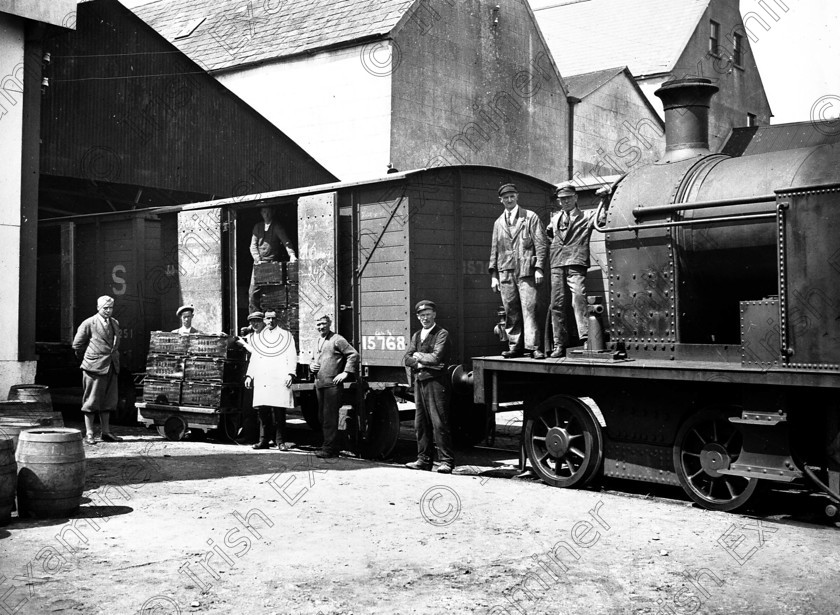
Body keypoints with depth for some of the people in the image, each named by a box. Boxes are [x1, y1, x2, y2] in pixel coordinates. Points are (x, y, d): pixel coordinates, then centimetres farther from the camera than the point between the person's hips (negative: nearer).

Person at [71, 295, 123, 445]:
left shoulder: (115, 323, 14)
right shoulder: (88, 324, -5)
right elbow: (77, 345, 0)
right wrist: (87, 360, 6)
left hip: (112, 367, 6)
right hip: (94, 367, -6)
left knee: (108, 401, 10)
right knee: (91, 401, -1)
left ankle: (106, 432, 17)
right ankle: (89, 434, 4)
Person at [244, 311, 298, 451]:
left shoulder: (286, 336, 9)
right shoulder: (257, 338, 20)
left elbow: (292, 357, 3)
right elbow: (253, 359, 23)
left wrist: (290, 374, -8)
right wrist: (249, 375, 13)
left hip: (279, 381, -3)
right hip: (261, 381, 4)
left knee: (279, 413, -7)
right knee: (262, 411, 2)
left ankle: (280, 441, -1)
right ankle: (264, 440, 10)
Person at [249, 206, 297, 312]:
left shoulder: (277, 227, 4)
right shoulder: (257, 227, 14)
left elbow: (286, 242, -6)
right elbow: (253, 245, 10)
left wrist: (292, 255, -24)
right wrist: (258, 260, -5)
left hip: (272, 263, -3)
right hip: (258, 263, 3)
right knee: (253, 289, -7)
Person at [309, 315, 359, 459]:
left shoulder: (337, 339, -5)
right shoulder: (317, 342, 20)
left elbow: (354, 354, -10)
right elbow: (313, 359, 33)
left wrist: (345, 373, -13)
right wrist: (311, 366, 9)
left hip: (332, 384, -8)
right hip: (319, 384, 9)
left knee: (330, 417, -7)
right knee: (322, 417, 11)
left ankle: (329, 449, -4)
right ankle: (333, 447, 21)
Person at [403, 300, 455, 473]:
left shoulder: (442, 334, -4)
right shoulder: (416, 336, 18)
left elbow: (436, 357, -17)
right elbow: (407, 359, 8)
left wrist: (419, 356, -2)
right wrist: (423, 363, -9)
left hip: (435, 382, -7)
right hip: (419, 381, 7)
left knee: (439, 423, -7)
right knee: (420, 423, 10)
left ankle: (446, 461, -2)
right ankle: (424, 459, 19)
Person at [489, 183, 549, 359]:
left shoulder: (530, 217, 7)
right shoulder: (498, 223, 19)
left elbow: (541, 244, 1)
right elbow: (494, 250, 20)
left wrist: (539, 269, -9)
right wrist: (494, 275, 12)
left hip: (526, 271, -4)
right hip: (506, 273, 4)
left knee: (529, 309, -11)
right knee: (511, 312, 3)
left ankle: (534, 347, -12)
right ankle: (515, 346, 8)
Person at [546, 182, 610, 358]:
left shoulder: (587, 216, 9)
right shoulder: (555, 218, 22)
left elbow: (602, 220, -6)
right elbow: (548, 233, 38)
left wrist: (604, 199, -11)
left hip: (576, 265, -4)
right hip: (557, 266, 4)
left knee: (579, 300, -19)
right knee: (557, 305, 2)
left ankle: (586, 338, -22)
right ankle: (559, 345, 7)